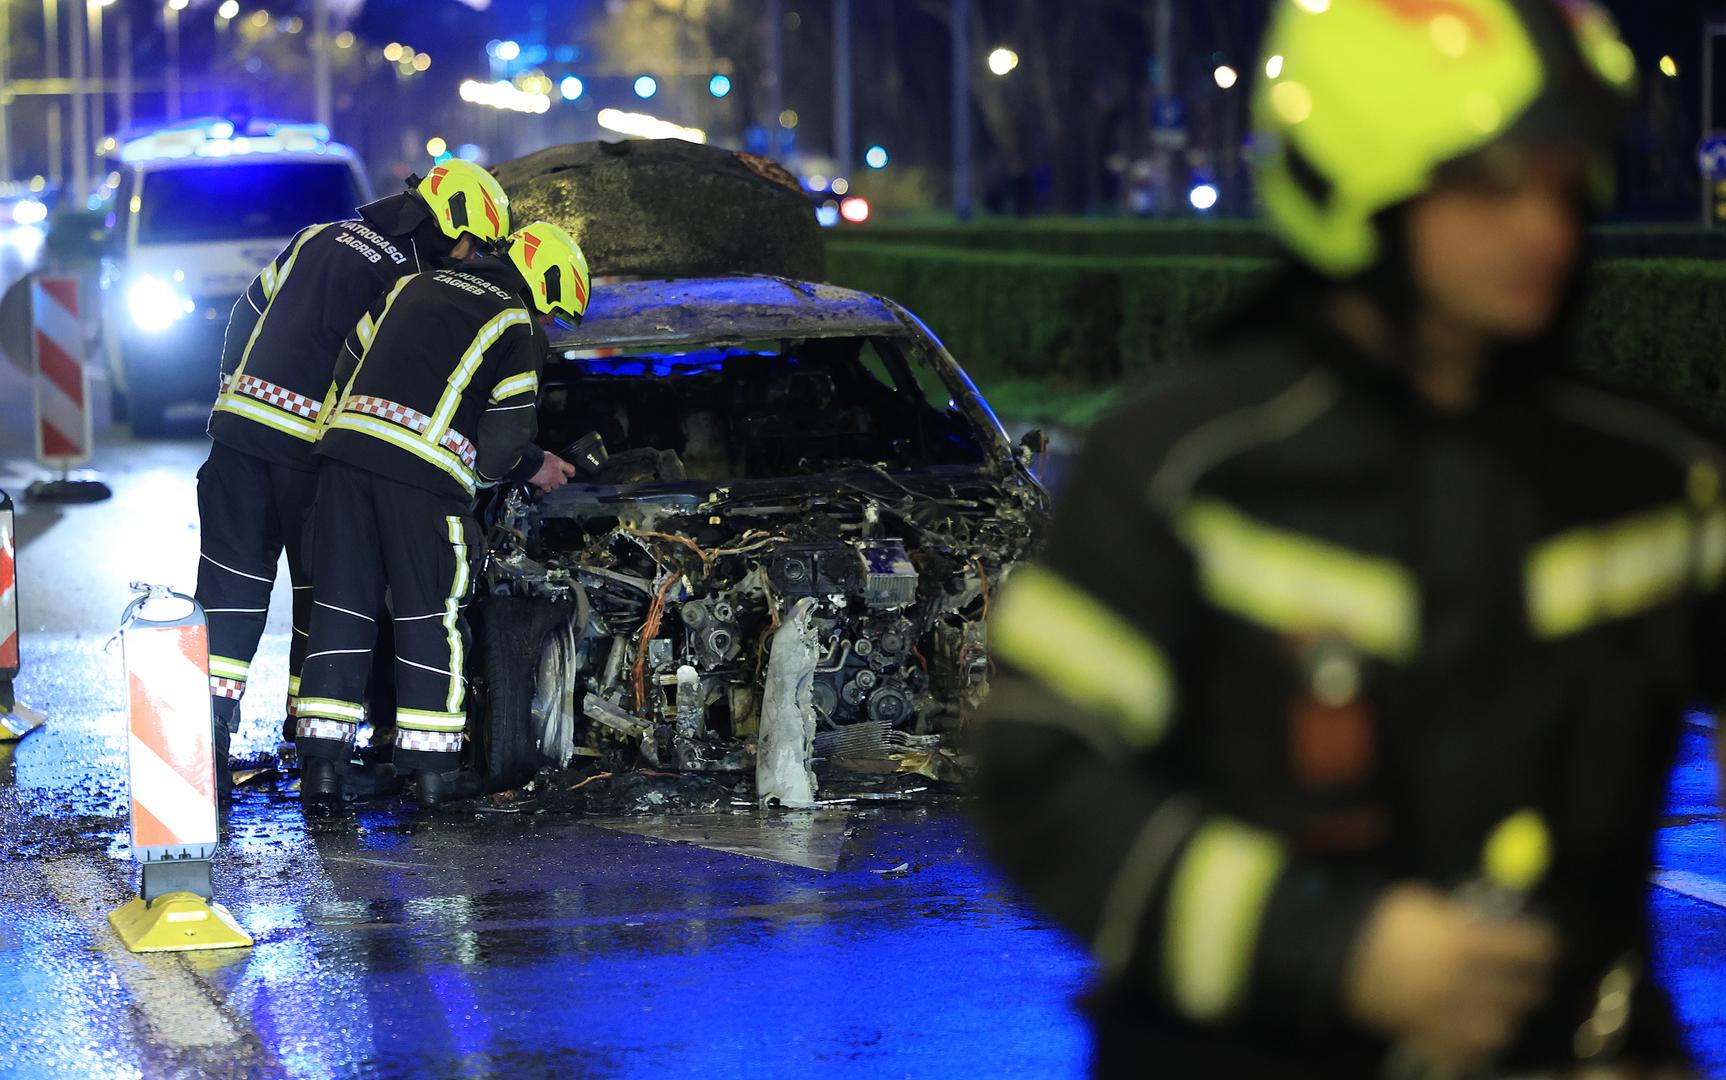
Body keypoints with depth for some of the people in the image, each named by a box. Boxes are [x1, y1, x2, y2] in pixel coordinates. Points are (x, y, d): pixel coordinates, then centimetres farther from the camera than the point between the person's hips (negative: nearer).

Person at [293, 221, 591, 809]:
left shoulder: (414, 286, 23)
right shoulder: (520, 328, 5)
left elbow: (349, 363, 24)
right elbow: (502, 441, -1)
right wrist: (534, 468, 20)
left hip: (347, 446, 5)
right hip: (426, 471, -5)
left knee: (341, 605, 8)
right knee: (431, 614, 6)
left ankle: (321, 762, 6)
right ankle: (431, 770, 8)